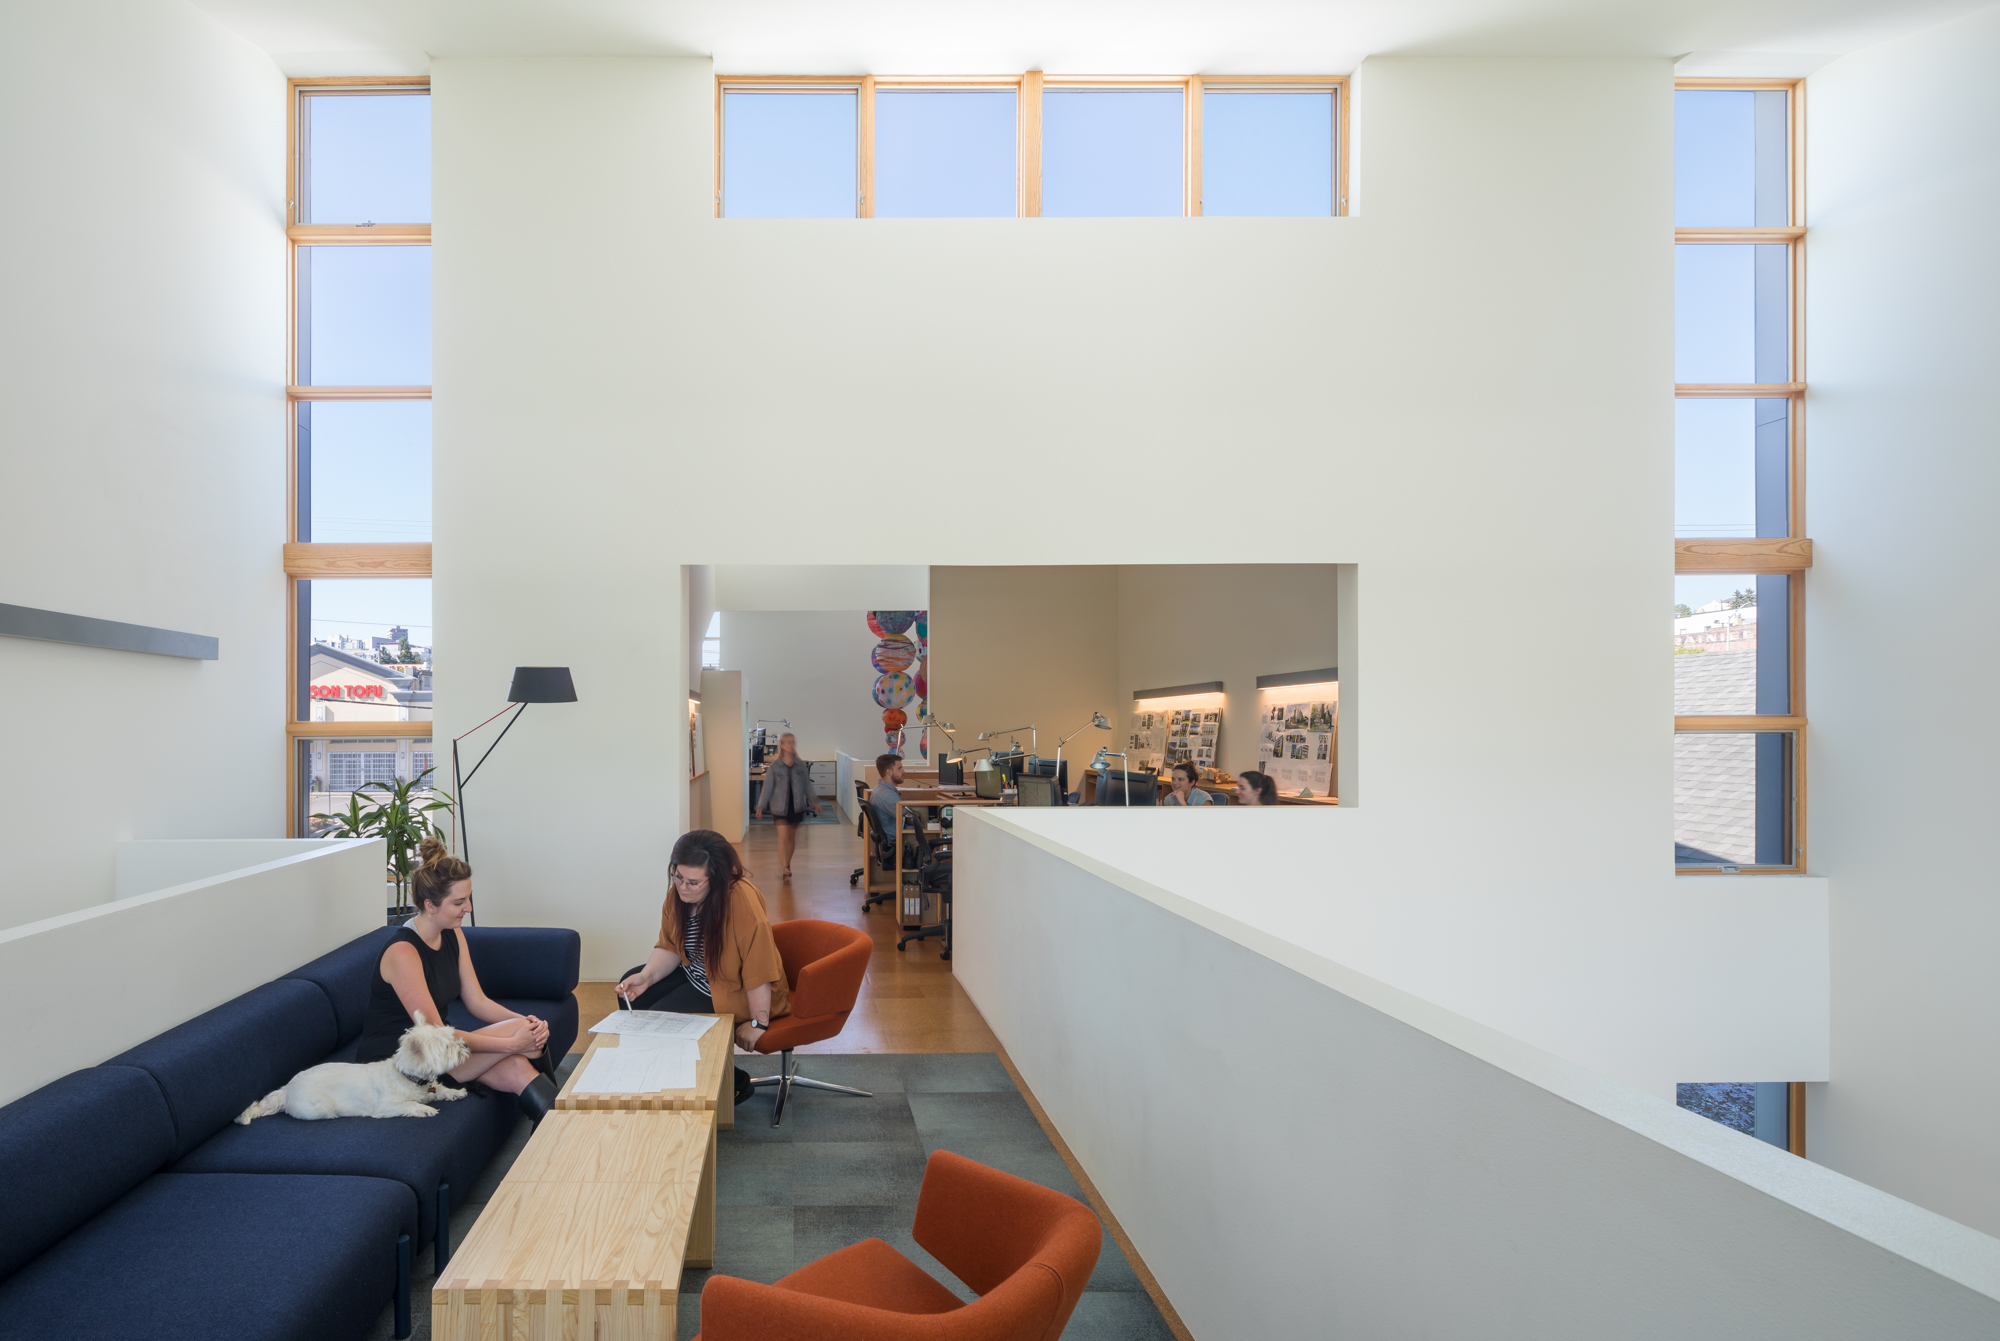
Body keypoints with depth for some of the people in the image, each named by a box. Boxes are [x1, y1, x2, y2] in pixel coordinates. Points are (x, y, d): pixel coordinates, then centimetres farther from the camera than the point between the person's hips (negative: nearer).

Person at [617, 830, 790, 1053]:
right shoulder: (678, 893, -8)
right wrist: (646, 976, -15)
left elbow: (758, 969, -31)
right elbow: (670, 948, 2)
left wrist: (757, 1024, -26)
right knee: (633, 991, 7)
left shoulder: (743, 900, -34)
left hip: (735, 991, -8)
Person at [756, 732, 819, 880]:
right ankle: (784, 867, -9)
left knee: (792, 837, 12)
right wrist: (761, 806, -4)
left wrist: (814, 801, 4)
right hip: (780, 806, -3)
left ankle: (787, 865, 27)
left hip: (797, 806, 3)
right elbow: (768, 787, -4)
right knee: (783, 836, -12)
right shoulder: (774, 766, -7)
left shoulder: (801, 765, 0)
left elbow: (807, 785, 8)